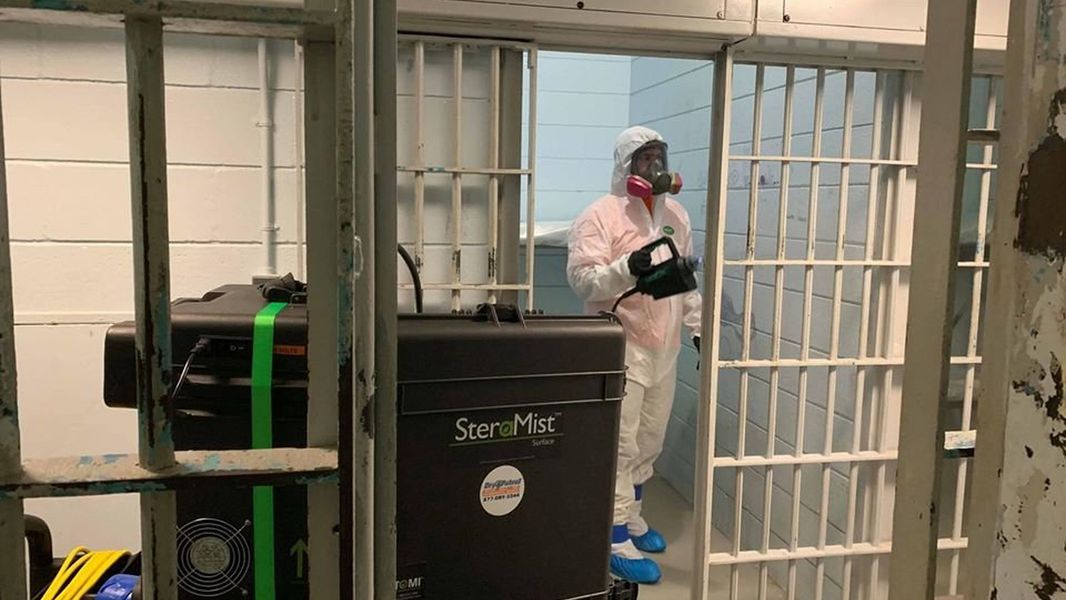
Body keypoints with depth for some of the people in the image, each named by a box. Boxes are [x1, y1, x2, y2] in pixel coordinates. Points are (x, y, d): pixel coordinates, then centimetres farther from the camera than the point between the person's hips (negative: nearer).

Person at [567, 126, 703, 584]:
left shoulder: (675, 213, 12)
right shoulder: (599, 215, -10)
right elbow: (581, 279, -18)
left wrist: (699, 326, 14)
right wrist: (626, 269, -33)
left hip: (664, 348, 7)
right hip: (620, 348, -7)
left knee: (649, 443, 17)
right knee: (620, 446, -1)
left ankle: (631, 517, 36)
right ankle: (618, 542, 10)